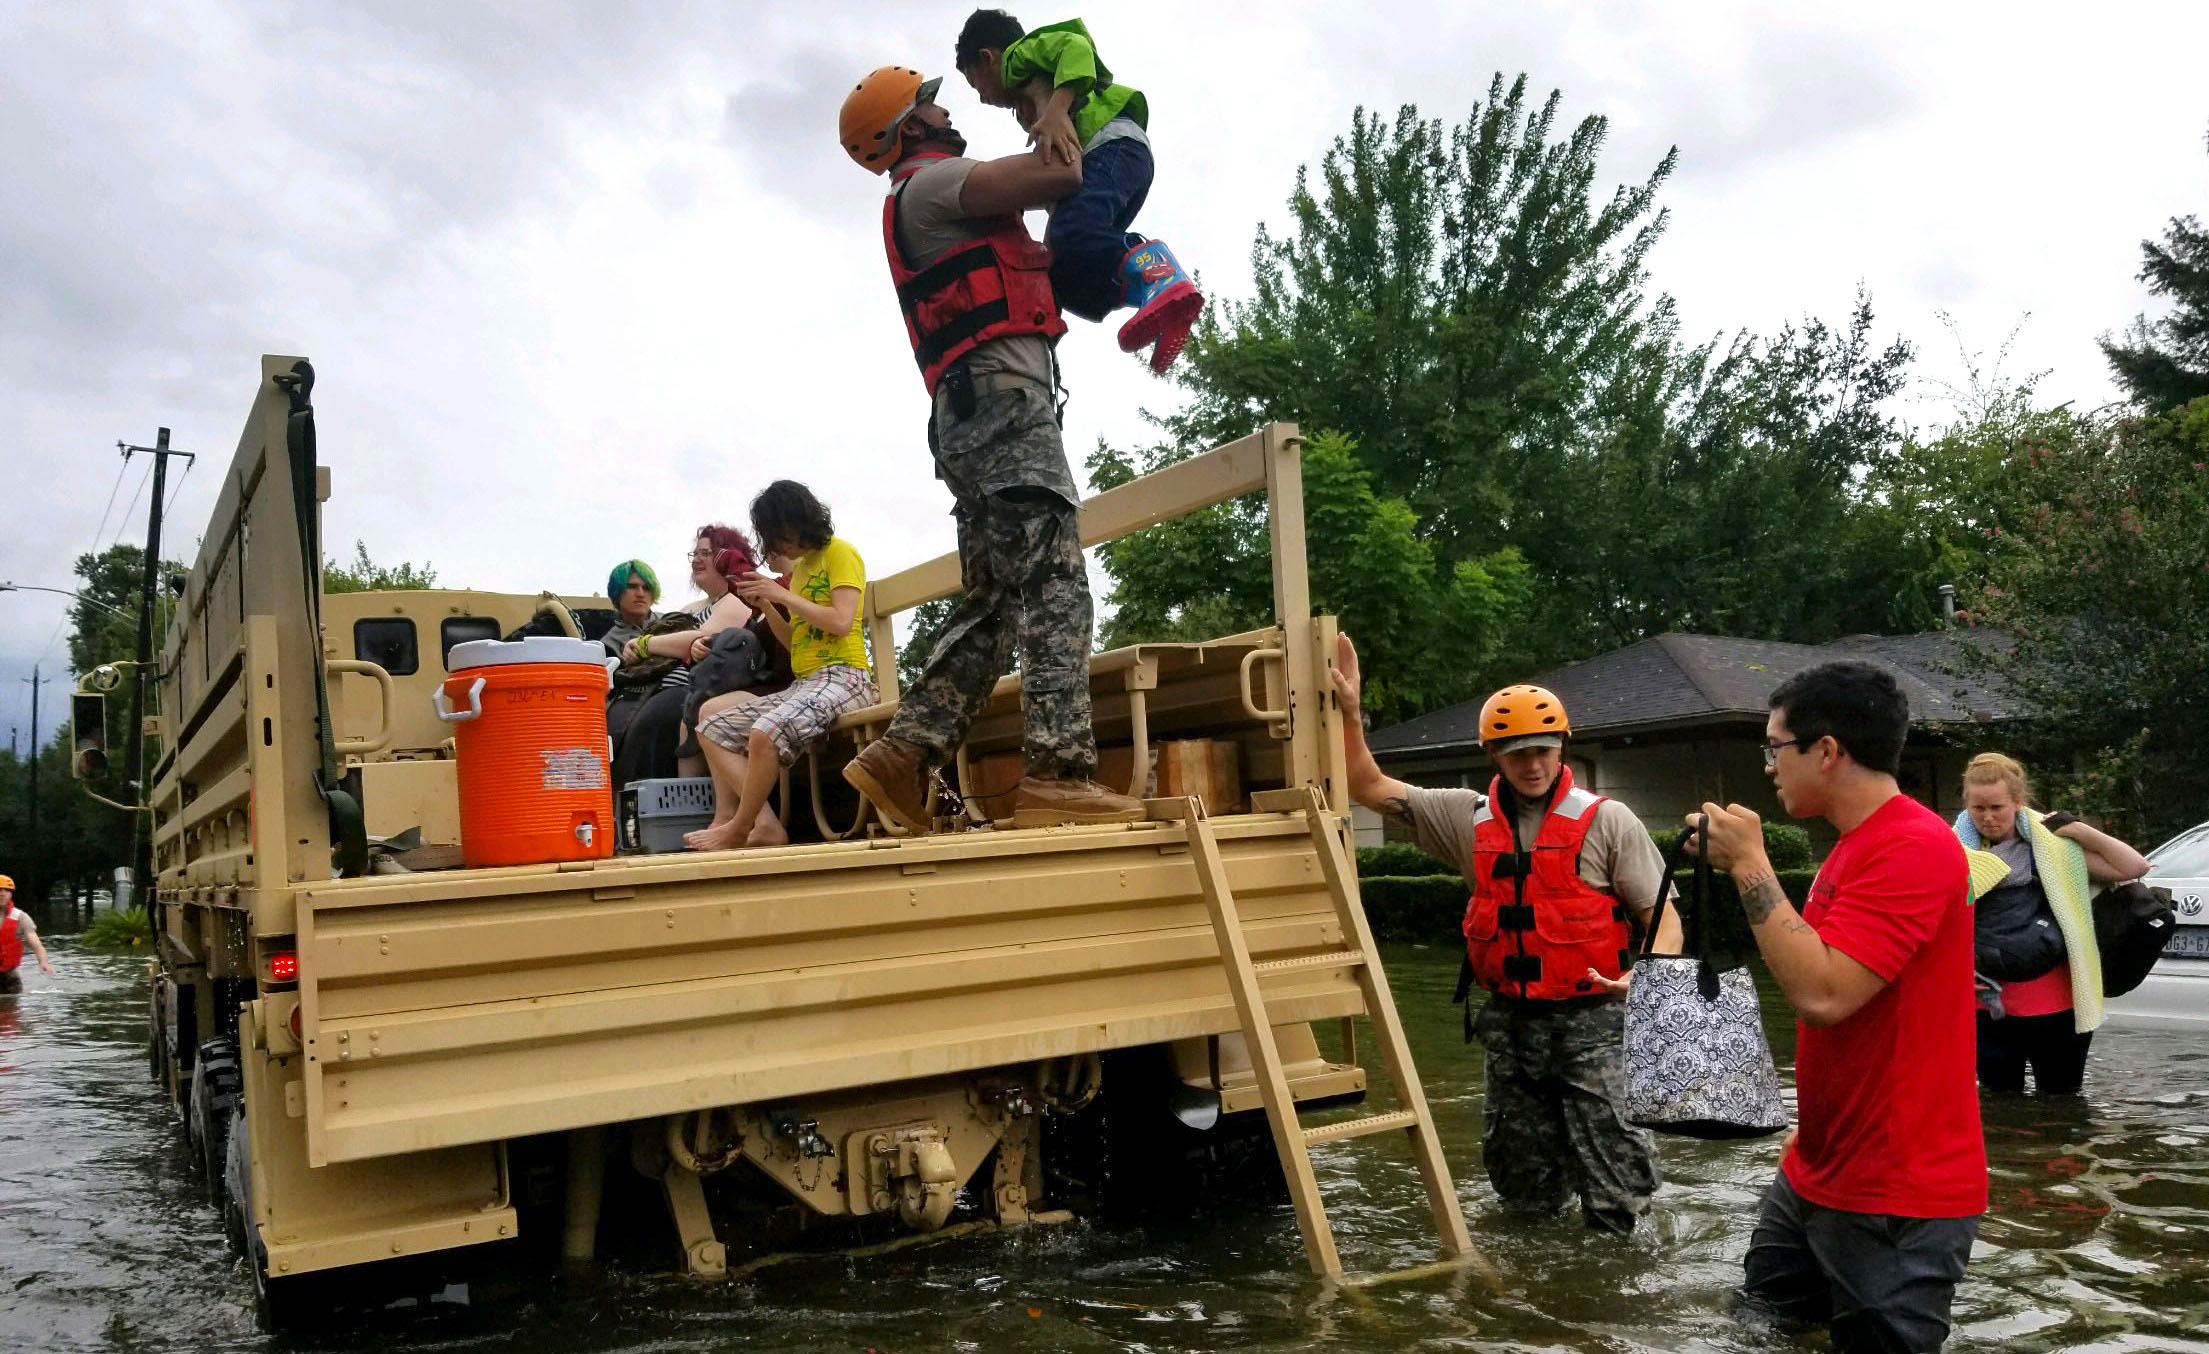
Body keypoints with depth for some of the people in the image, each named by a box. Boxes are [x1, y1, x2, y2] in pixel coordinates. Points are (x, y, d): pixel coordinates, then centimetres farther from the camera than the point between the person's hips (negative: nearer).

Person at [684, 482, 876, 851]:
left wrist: (782, 595, -11)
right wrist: (764, 605, 7)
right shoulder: (798, 566, 22)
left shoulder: (839, 552, -1)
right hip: (801, 683, 10)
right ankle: (765, 826, -11)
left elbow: (841, 622, -15)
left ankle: (740, 827, -14)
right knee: (712, 727, 3)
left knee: (765, 733, -34)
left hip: (843, 677, -10)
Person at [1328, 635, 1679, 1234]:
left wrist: (1646, 973, -24)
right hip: (1509, 1023, 4)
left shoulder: (1606, 821, -4)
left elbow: (1663, 916, -4)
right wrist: (1350, 711, -2)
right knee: (1524, 1189, 15)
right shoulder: (1468, 818, 6)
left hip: (1590, 1020, -4)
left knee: (1614, 1191, -4)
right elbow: (1369, 787, 8)